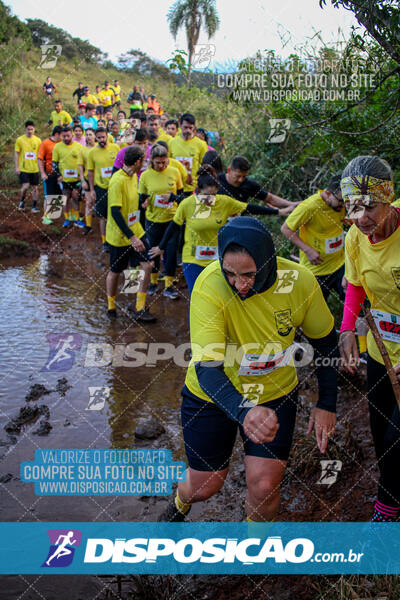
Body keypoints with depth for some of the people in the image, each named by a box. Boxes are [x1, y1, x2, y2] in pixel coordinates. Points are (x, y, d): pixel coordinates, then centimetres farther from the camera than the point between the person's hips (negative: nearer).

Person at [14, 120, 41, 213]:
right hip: (23, 169, -2)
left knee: (35, 188, 6)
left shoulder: (38, 140, 4)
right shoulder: (20, 140, -2)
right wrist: (16, 167, -5)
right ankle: (22, 201, 15)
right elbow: (16, 154, 1)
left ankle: (34, 206, 17)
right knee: (25, 186, -12)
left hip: (34, 169, 3)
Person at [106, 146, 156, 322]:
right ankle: (111, 308, 30)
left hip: (135, 231, 7)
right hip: (120, 236, -7)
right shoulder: (117, 181, -23)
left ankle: (139, 308, 8)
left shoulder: (133, 176, 5)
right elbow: (115, 212, -27)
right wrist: (132, 237, -29)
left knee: (147, 265, -3)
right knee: (115, 271, 9)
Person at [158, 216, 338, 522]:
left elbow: (325, 340, -3)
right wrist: (244, 413, -53)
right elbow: (206, 367, -35)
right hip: (211, 395, -1)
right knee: (204, 486, 10)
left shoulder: (300, 281, -21)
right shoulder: (209, 285, -30)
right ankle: (181, 502, 50)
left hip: (276, 396, 2)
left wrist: (327, 404, -1)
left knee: (264, 486, -4)